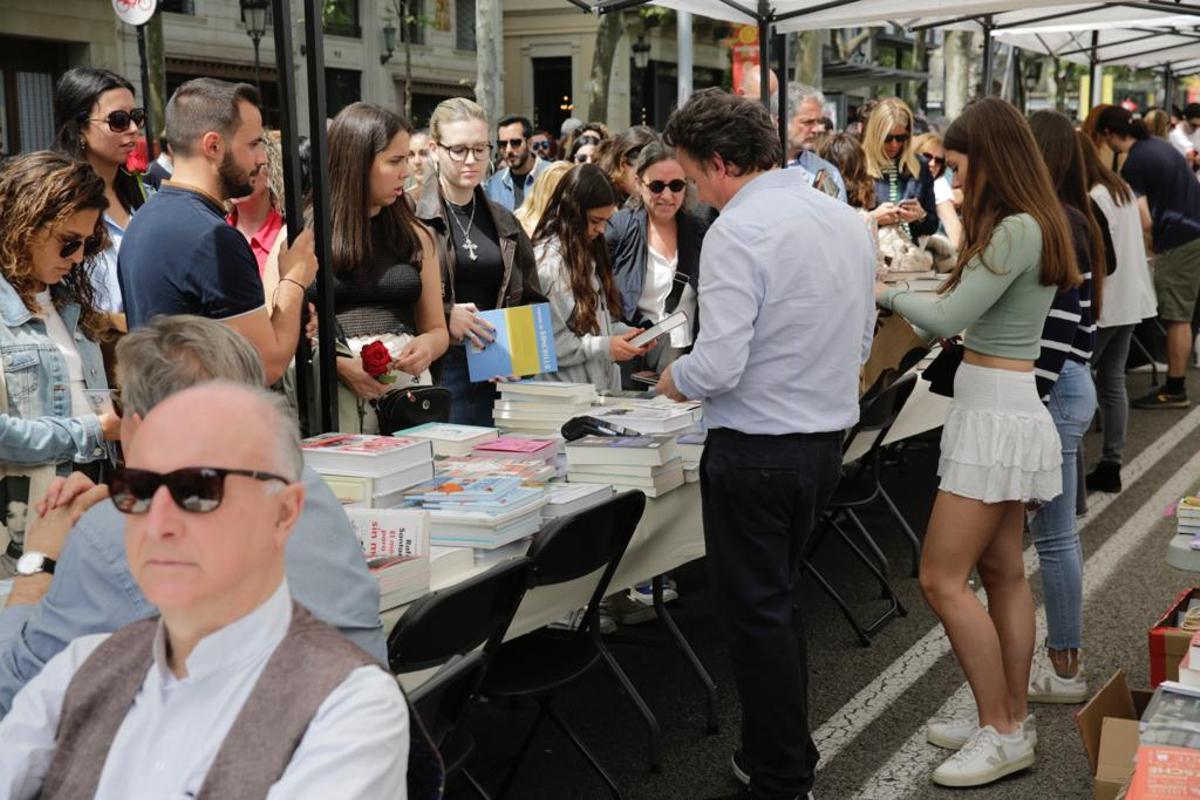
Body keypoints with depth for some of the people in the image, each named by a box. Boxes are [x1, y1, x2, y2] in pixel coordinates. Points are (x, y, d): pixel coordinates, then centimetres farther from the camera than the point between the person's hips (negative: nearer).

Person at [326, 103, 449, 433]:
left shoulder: (415, 237, 11)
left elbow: (436, 329, 18)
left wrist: (426, 347, -5)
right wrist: (339, 365, -15)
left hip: (408, 389, 3)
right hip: (333, 394, -3)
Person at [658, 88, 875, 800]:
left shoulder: (737, 232, -19)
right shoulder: (847, 220, 6)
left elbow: (719, 365, -24)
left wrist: (675, 380, -4)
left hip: (757, 448, -8)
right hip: (828, 438, 8)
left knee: (757, 613, 6)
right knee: (780, 601, 22)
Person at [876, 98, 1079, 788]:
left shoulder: (1017, 231, -18)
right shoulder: (1028, 227, 12)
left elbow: (947, 318, -18)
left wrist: (889, 294, -2)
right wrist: (906, 295, 6)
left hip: (996, 415, -10)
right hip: (1004, 408, 10)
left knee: (944, 579, -6)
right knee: (1004, 573, 15)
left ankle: (1003, 732, 3)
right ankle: (1012, 718, 24)